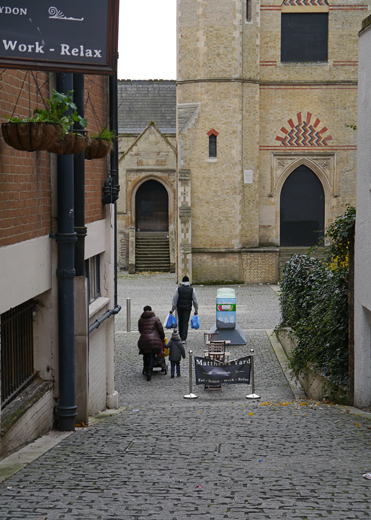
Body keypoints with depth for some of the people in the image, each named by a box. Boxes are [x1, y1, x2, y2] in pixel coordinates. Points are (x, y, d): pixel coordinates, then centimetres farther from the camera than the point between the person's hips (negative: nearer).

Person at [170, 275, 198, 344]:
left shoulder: (179, 288, -4)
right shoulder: (191, 289, -3)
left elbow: (174, 299, -3)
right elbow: (195, 300, -2)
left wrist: (172, 310, 3)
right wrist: (196, 310, 7)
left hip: (180, 307, 0)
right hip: (188, 307, 0)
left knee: (180, 321, 16)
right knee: (185, 322, -1)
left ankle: (181, 335, 27)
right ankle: (183, 339, -10)